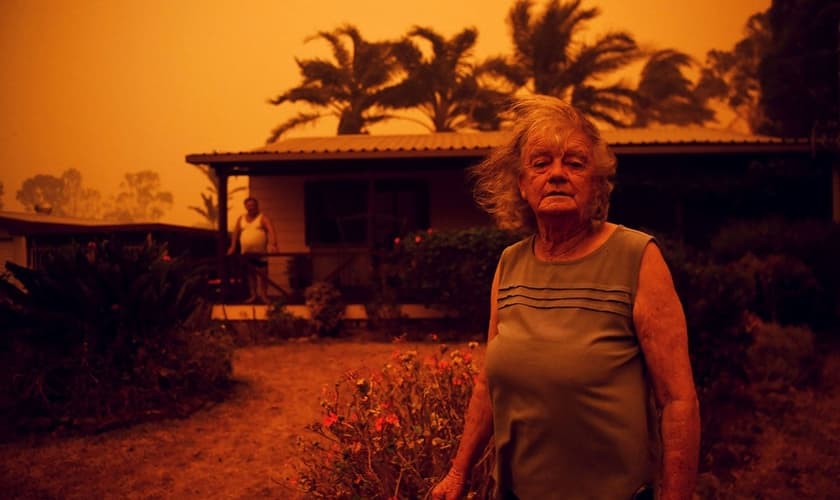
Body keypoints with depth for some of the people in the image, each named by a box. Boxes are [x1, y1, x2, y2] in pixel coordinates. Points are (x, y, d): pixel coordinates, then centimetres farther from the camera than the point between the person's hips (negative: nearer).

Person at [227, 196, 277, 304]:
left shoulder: (262, 218, -3)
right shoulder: (241, 219, 12)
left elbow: (271, 230, -17)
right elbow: (236, 232, 16)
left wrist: (272, 244, -32)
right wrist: (233, 246, 8)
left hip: (260, 252, -5)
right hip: (246, 252, 5)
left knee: (262, 274, -3)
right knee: (250, 274, 10)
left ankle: (263, 296, 3)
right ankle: (253, 295, 17)